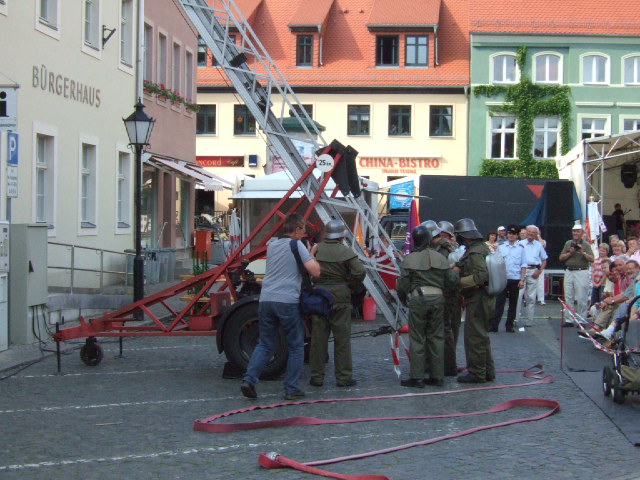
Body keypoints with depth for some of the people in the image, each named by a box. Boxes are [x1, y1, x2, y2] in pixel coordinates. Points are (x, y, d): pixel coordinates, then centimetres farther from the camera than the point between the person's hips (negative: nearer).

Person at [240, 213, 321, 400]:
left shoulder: (272, 246, 17)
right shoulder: (297, 245, -3)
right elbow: (315, 271, -9)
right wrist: (312, 256, 10)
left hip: (266, 300, 5)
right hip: (288, 302, -5)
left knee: (265, 344, 14)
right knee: (296, 347, 7)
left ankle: (249, 379, -3)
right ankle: (291, 389, 7)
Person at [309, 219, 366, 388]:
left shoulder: (316, 250, 0)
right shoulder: (346, 252, -7)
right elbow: (360, 272, -13)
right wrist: (352, 286, 3)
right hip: (340, 298, -2)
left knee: (318, 339, 7)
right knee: (342, 339, 5)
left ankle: (317, 377, 11)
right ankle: (343, 377, 7)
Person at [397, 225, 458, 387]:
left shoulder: (409, 259, -4)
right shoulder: (440, 258, 7)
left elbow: (402, 284, -6)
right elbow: (451, 281, 8)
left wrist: (404, 300, 12)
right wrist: (456, 273, 29)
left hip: (418, 300, -4)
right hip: (437, 298, 4)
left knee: (417, 339, 1)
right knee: (436, 337, 11)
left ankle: (416, 377, 1)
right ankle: (437, 376, 13)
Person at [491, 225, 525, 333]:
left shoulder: (521, 248, 5)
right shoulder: (501, 247, 8)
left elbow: (523, 265, 3)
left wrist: (522, 280, -3)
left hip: (515, 279, 0)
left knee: (513, 304, 6)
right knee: (499, 302, -5)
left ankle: (510, 325, 14)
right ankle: (494, 325, -6)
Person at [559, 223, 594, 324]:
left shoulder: (586, 245, 3)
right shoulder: (568, 243, 15)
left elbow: (592, 259, -6)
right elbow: (561, 258, 10)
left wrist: (583, 252, -17)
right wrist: (570, 253, -5)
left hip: (581, 272, -4)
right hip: (569, 272, 4)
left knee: (581, 298, -5)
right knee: (568, 297, 4)